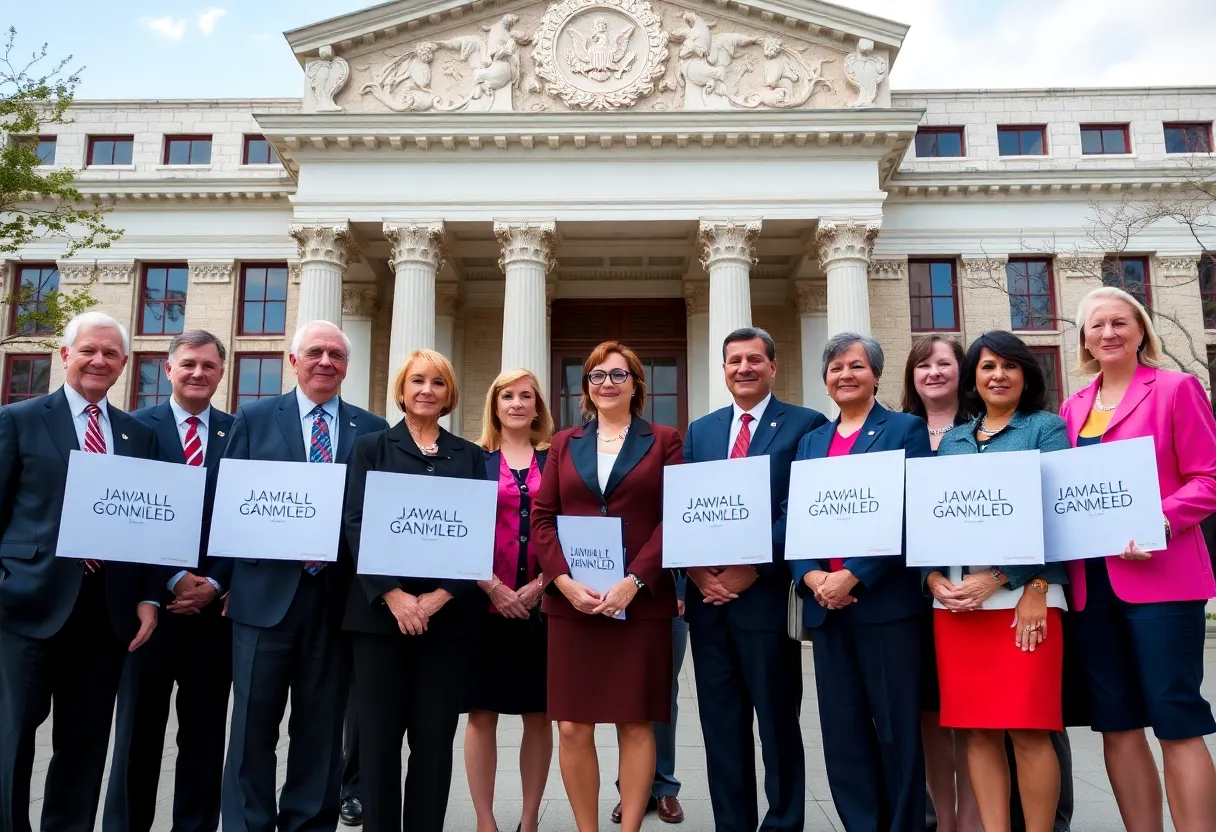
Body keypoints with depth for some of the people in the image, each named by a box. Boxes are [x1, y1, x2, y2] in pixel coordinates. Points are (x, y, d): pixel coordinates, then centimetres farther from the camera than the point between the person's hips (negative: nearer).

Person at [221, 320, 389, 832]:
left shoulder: (372, 430, 8)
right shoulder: (254, 418, 7)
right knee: (254, 722, 5)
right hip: (267, 591, -1)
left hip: (337, 597, 1)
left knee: (321, 727, 10)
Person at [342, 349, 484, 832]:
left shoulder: (470, 457, 10)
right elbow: (354, 523, -2)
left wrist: (440, 596, -11)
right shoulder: (371, 448, 7)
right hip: (380, 611, -1)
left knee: (435, 738, 5)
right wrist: (392, 595, -14)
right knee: (378, 735, 3)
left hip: (447, 614, 1)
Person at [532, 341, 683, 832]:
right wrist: (566, 582, -9)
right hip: (570, 602, 2)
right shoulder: (564, 444, 13)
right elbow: (542, 519, 7)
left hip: (641, 602, -2)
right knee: (573, 728, 2)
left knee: (636, 723, 3)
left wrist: (633, 582, -13)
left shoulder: (664, 441, 6)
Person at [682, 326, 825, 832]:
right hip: (707, 595, 5)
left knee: (777, 722, 6)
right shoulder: (700, 431, 14)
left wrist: (751, 571, -15)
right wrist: (699, 572, -6)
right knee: (721, 724, 12)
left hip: (766, 594, -4)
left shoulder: (805, 425, -2)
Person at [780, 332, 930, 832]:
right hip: (824, 604, 5)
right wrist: (811, 576, -9)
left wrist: (852, 577, -17)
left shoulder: (906, 430, 1)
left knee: (896, 729, 3)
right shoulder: (810, 442, 16)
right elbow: (790, 518, 9)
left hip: (886, 600, -5)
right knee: (841, 732, 9)